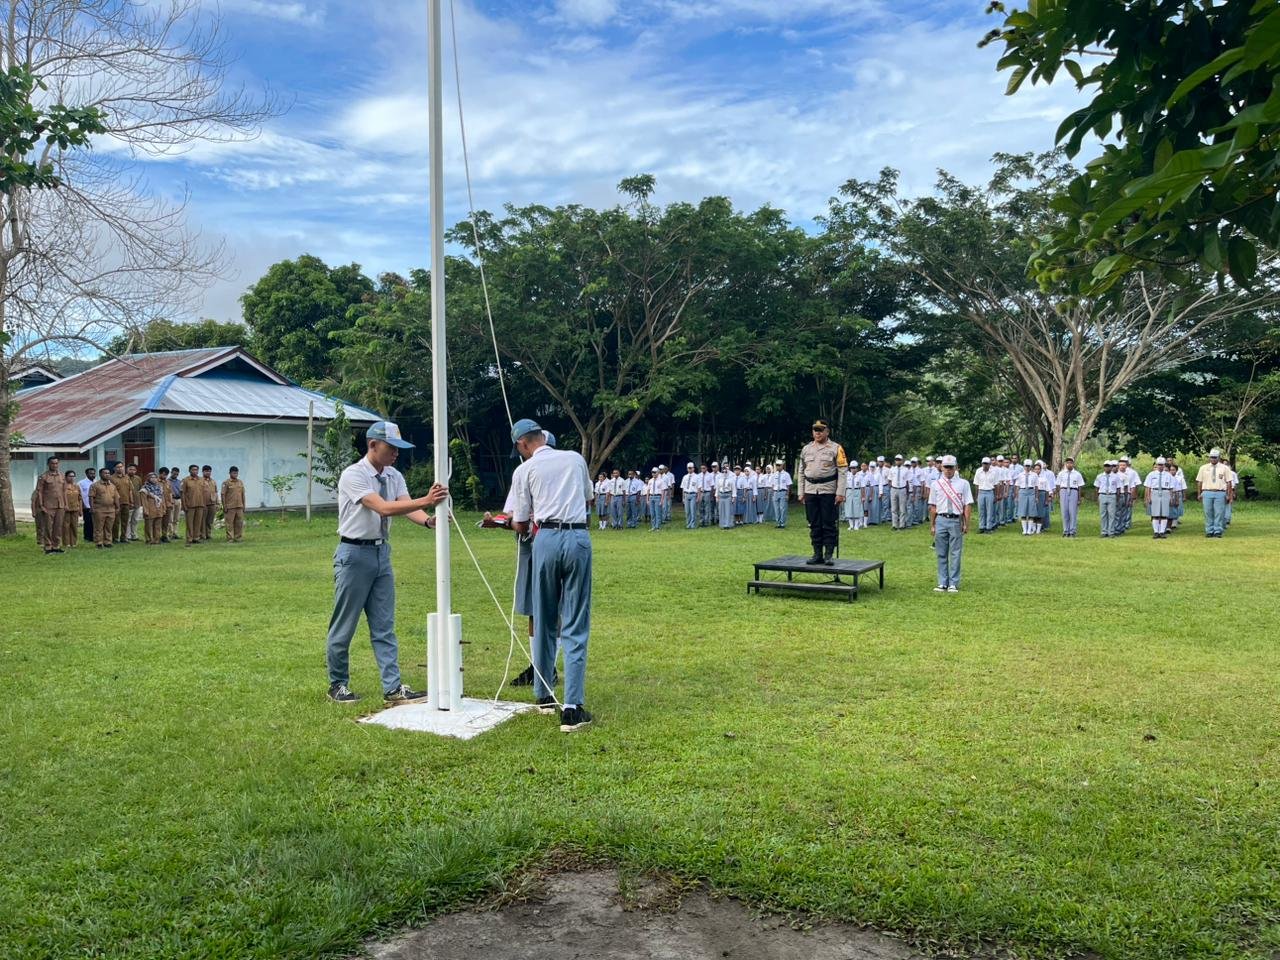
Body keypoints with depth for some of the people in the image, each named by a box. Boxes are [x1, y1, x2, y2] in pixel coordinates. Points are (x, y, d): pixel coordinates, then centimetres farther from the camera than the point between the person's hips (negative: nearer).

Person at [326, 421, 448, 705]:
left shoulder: (394, 476, 5)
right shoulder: (353, 475, -16)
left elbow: (408, 507, -9)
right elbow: (383, 508, -28)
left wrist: (427, 520, -32)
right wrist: (426, 501, -36)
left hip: (382, 553, 7)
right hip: (354, 554, -7)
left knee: (384, 627, 6)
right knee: (343, 625, 5)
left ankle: (393, 688, 7)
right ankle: (338, 685, 21)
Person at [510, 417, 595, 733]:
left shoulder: (524, 470, 5)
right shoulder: (575, 458, 13)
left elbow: (521, 525, 9)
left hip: (546, 538, -1)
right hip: (579, 537, 1)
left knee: (544, 622, 15)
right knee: (575, 627, 0)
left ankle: (544, 695, 26)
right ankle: (572, 708, -7)